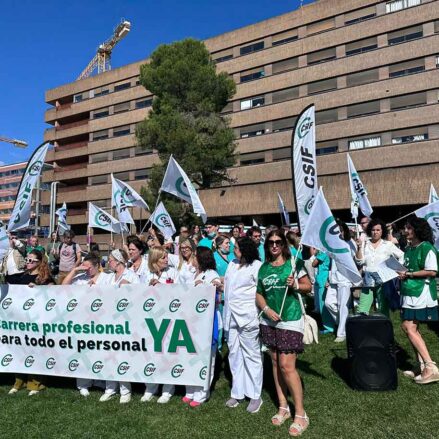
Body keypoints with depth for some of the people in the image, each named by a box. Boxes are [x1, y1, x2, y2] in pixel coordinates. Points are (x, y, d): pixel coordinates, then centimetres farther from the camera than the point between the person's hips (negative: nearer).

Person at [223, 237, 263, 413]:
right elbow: (226, 284, 24)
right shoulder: (232, 264, 12)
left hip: (247, 317, -7)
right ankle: (237, 392, 25)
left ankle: (255, 396, 16)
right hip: (231, 316, 7)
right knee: (234, 354, 13)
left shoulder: (257, 266, -9)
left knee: (251, 355, 4)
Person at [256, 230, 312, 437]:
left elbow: (308, 286, 0)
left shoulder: (293, 263, -3)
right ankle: (283, 407, 27)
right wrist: (266, 309, -6)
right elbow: (259, 294, 10)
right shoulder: (263, 268, 7)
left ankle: (300, 414, 7)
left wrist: (295, 284, -20)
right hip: (269, 321, 5)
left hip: (290, 320, -5)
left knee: (287, 366, -7)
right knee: (275, 363, 12)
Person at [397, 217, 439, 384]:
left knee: (408, 327, -12)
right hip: (409, 294, 9)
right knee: (413, 329, 10)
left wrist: (409, 274, -14)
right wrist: (401, 272, 6)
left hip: (421, 295, -9)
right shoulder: (409, 249, 15)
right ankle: (423, 367, 19)